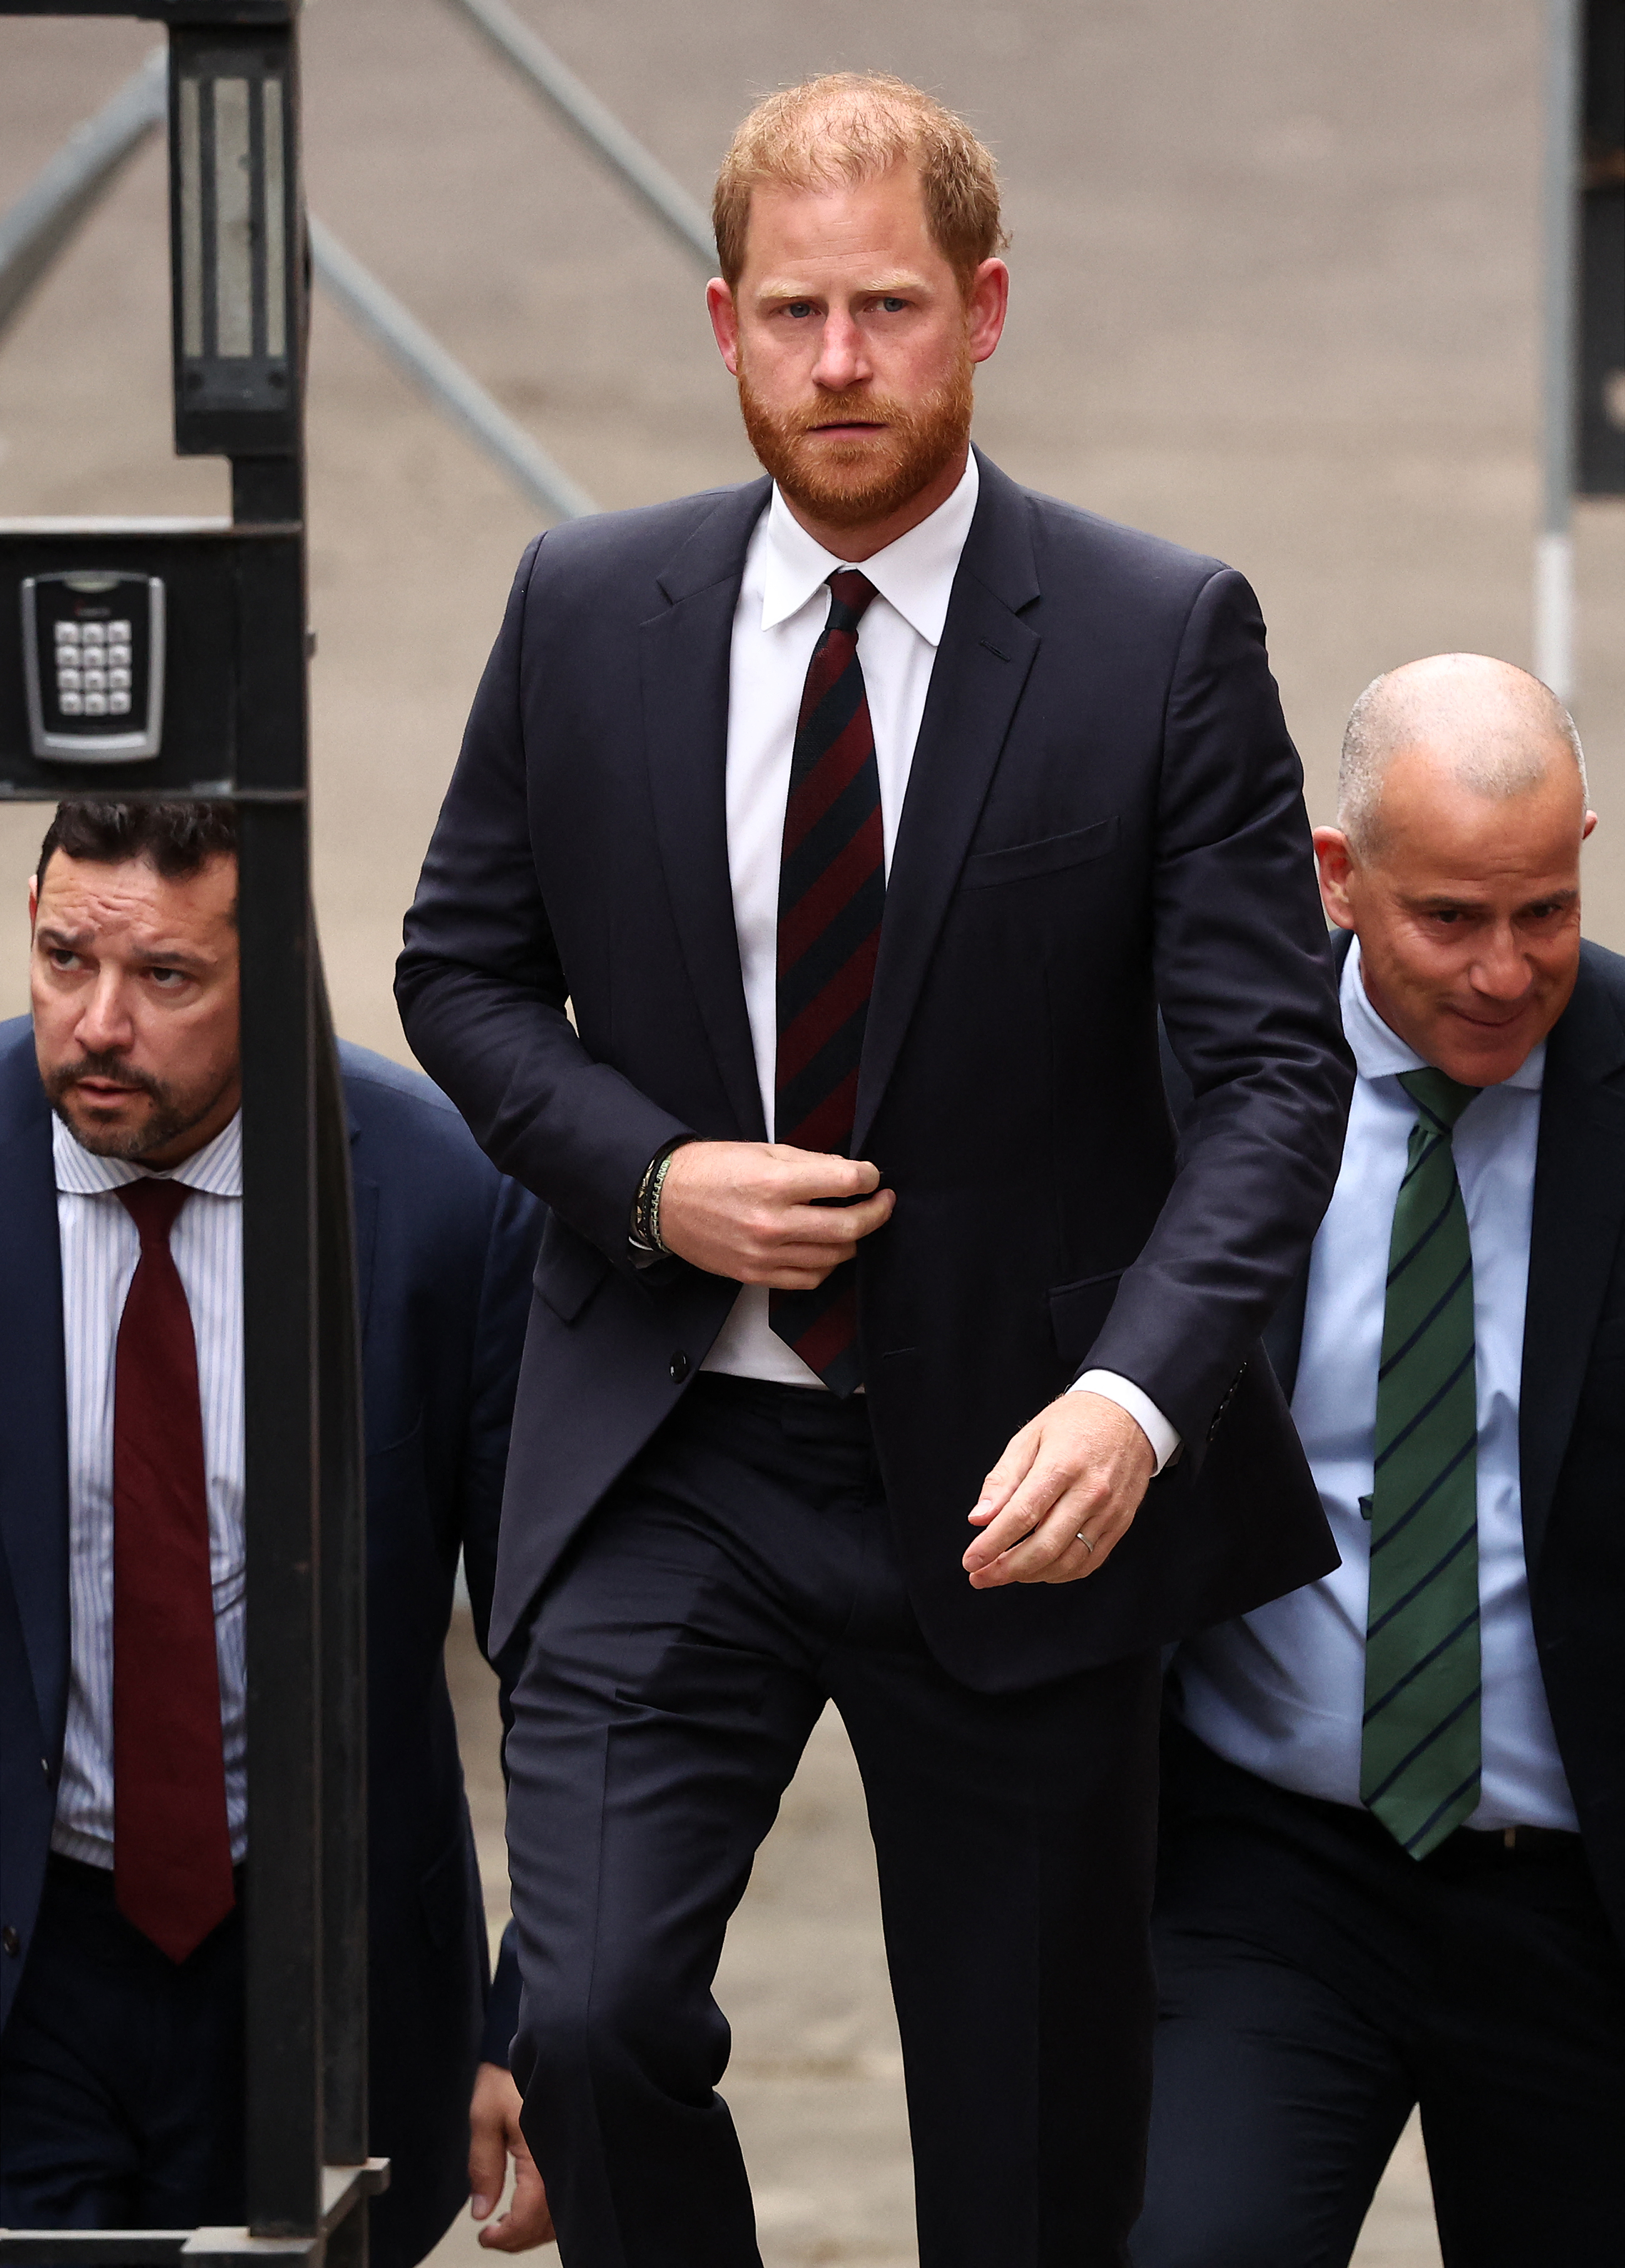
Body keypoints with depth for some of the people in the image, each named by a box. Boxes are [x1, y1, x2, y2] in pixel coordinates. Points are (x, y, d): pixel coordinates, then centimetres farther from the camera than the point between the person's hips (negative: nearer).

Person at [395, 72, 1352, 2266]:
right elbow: (464, 965, 11)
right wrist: (650, 1177, -10)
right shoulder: (587, 611, 1)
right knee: (594, 2020, -16)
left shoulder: (1166, 641, -7)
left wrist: (1136, 1395, -26)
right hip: (664, 1468, 1)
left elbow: (1273, 1068, -10)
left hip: (1012, 1485, -1)